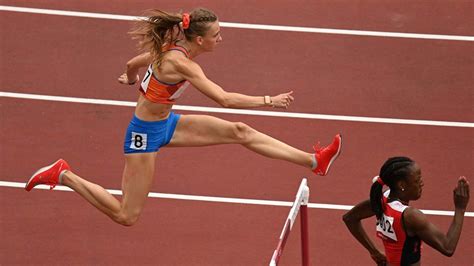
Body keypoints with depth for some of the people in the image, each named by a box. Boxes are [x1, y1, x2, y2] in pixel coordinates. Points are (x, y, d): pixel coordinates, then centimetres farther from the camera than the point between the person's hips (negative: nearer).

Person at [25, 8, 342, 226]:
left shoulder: (170, 48, -4)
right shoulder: (181, 64, -31)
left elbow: (132, 64, 14)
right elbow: (225, 99, -35)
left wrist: (131, 80, 38)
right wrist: (269, 100, -28)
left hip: (166, 124, 9)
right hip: (146, 133, -9)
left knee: (241, 133, 0)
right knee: (127, 216, -2)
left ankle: (315, 161, 1)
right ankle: (64, 175, 10)